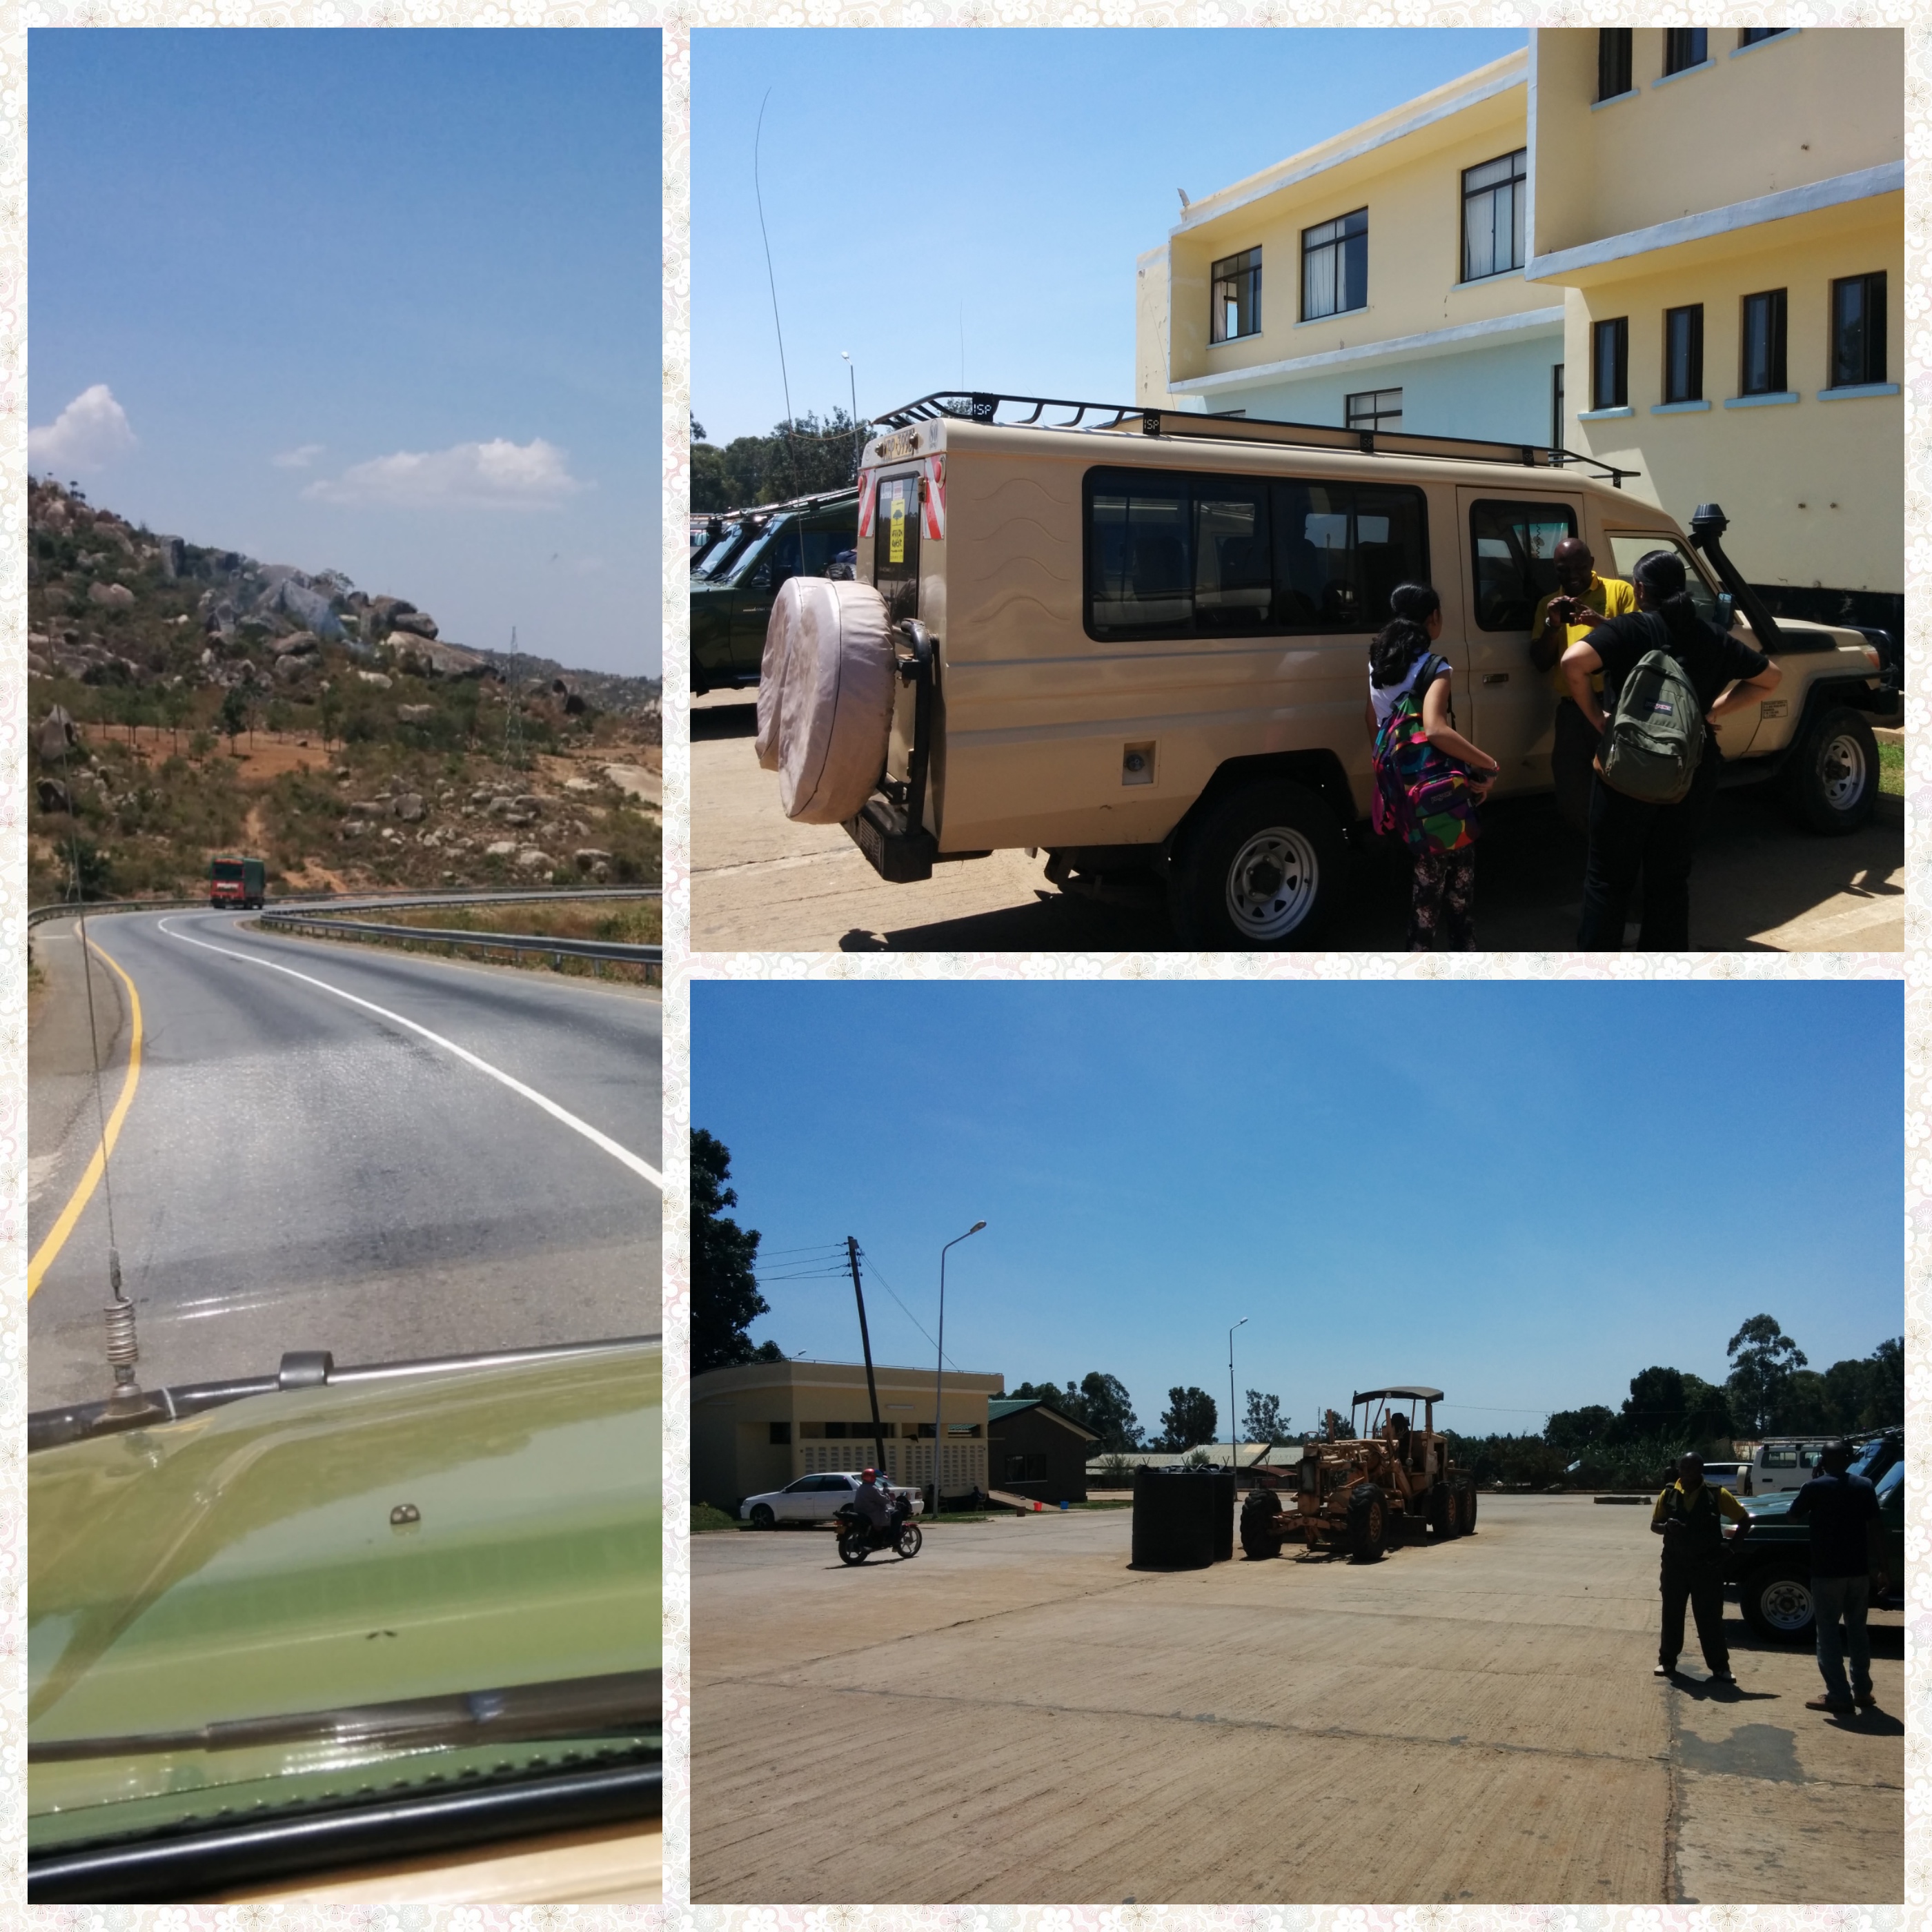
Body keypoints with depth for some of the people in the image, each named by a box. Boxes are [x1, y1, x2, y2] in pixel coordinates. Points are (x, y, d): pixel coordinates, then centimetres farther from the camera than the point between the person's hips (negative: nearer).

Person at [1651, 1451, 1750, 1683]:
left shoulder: (1717, 1495, -5)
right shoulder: (1669, 1494, 1)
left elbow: (1745, 1519, 3)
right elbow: (1654, 1525, 7)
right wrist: (1667, 1526, -15)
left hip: (1707, 1567, -2)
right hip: (1675, 1565, 2)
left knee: (1710, 1618, 1)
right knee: (1672, 1615, 9)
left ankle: (1720, 1668, 7)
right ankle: (1667, 1661, 19)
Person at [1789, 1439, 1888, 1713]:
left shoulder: (1816, 1487, -8)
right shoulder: (1865, 1487, 1)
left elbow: (1794, 1513, 8)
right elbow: (1875, 1529, 0)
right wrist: (1881, 1568, 6)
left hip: (1827, 1571, -4)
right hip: (1859, 1571, 4)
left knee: (1828, 1633, 2)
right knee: (1857, 1630, 16)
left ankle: (1838, 1695, -2)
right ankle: (1862, 1691, 19)